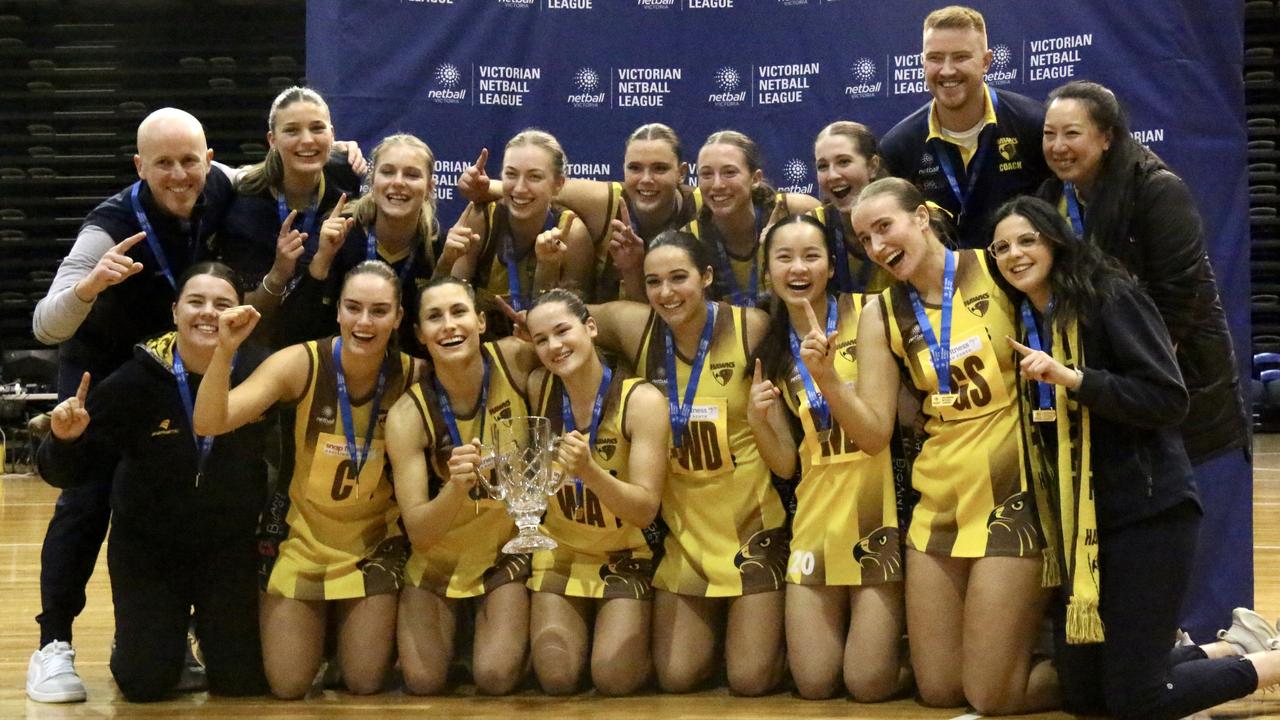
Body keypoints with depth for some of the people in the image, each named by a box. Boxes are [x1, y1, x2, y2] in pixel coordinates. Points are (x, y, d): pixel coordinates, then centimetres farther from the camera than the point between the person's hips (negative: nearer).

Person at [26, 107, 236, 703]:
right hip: (102, 369, -5)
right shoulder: (112, 228, -34)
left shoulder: (220, 189, -19)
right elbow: (45, 327, -40)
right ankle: (54, 644, -10)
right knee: (89, 499, -15)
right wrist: (91, 284, -59)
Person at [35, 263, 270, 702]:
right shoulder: (137, 380, -17)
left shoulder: (260, 373, -16)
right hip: (147, 546, -1)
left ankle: (211, 629, 35)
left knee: (243, 681, 1)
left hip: (231, 547, 1)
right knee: (146, 684, -3)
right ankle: (132, 644, 34)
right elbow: (72, 473, -15)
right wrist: (65, 440, -33)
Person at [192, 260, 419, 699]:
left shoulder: (411, 376, -13)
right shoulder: (302, 364, -18)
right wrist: (225, 351, -40)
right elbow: (209, 424, -26)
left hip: (373, 542, 1)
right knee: (287, 685, 0)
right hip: (301, 536, -1)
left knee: (365, 683, 0)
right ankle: (316, 625, 32)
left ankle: (367, 625, 33)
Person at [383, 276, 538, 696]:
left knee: (496, 679, -17)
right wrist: (456, 490, -44)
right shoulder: (408, 416, -21)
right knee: (423, 682, -12)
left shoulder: (513, 362, -17)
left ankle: (515, 630, 17)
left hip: (506, 549, 0)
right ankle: (454, 624, 20)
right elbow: (417, 531, -23)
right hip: (439, 560, 0)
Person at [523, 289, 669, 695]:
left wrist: (590, 472, -38)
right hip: (560, 551, 3)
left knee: (615, 679, -18)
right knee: (556, 679, -14)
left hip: (624, 556, -2)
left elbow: (646, 510, -21)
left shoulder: (642, 400, -18)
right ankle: (582, 628, 21)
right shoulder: (540, 388, -7)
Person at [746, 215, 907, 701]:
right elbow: (785, 463, 6)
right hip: (815, 515, 4)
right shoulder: (773, 350, 8)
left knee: (869, 683, -6)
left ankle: (894, 630, 26)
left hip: (874, 509, -4)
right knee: (813, 683, 2)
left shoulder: (864, 315, -5)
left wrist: (828, 376, -27)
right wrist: (757, 420, -13)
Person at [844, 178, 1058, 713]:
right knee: (938, 690, 9)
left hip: (1011, 498, -5)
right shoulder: (881, 316, 5)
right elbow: (874, 434, -1)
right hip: (938, 506, 5)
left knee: (991, 696, -6)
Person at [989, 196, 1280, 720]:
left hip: (1147, 514, -8)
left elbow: (1167, 399, -18)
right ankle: (1236, 647, 27)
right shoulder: (1026, 322, 12)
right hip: (1078, 524, 8)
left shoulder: (1110, 298, -10)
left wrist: (1070, 377, -25)